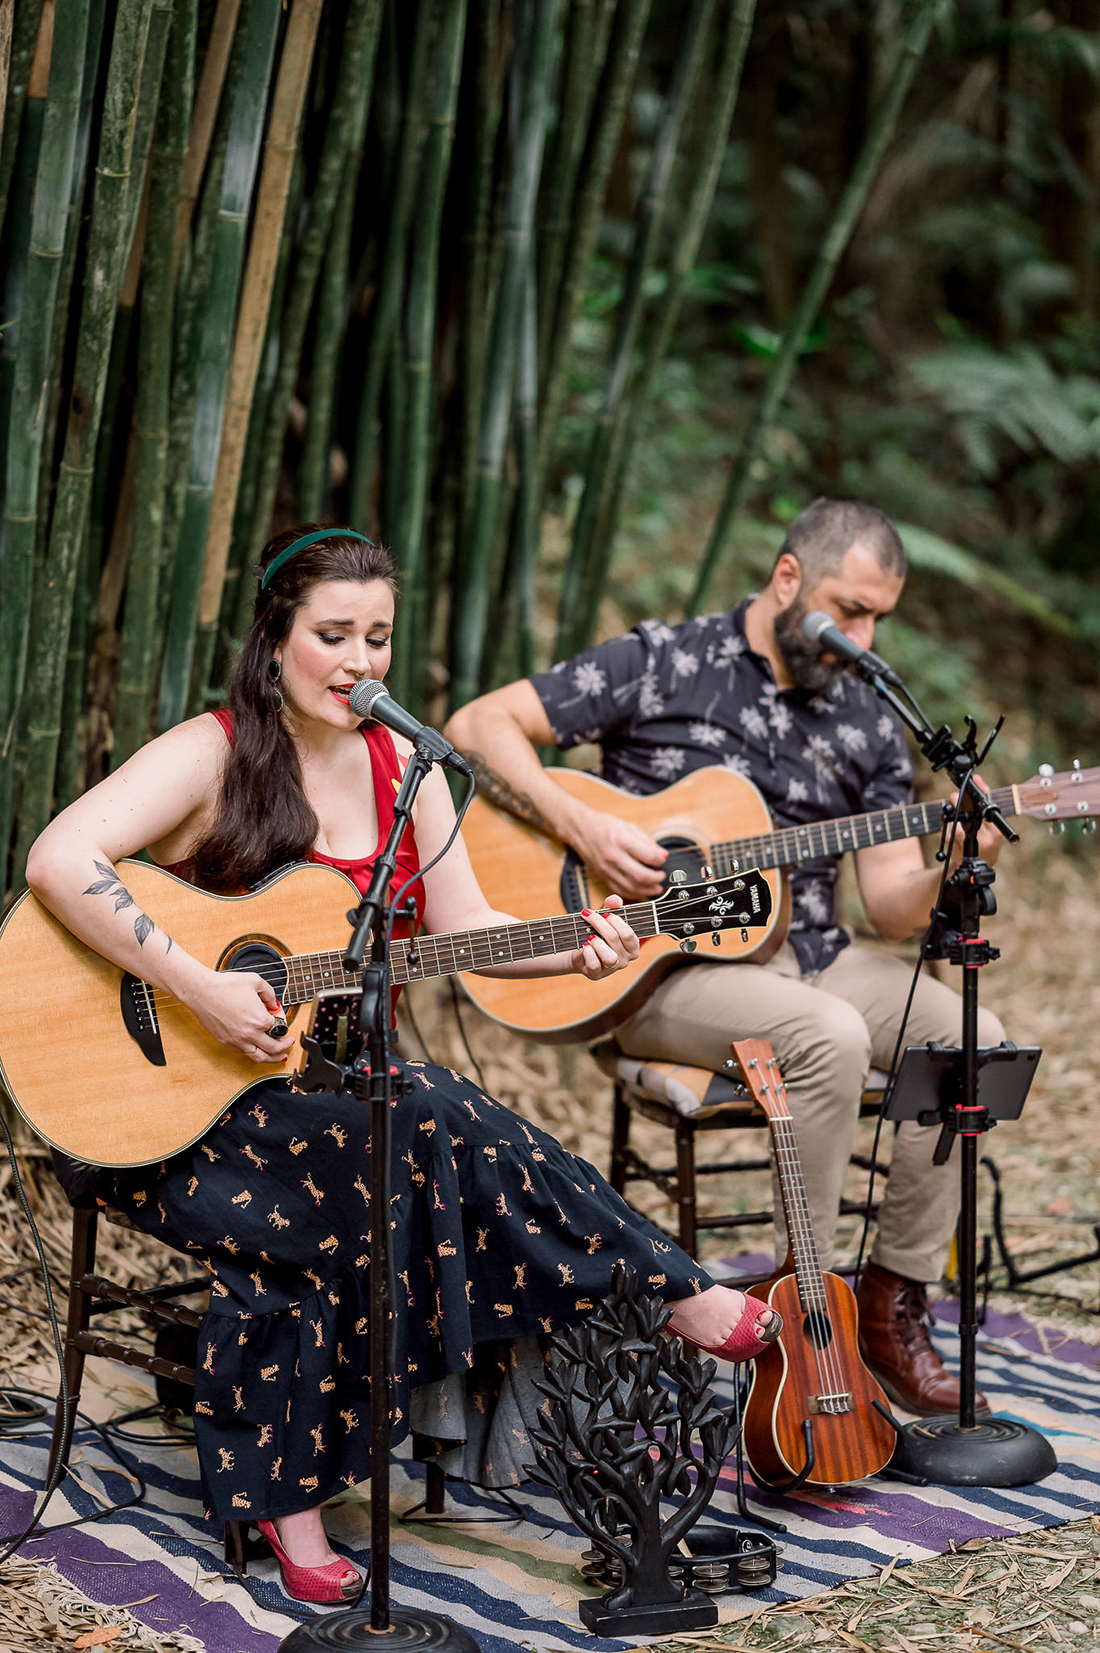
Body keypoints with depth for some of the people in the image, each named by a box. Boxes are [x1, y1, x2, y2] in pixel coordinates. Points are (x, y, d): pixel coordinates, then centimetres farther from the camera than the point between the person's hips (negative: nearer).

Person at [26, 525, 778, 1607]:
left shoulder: (400, 766, 9)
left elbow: (463, 926, 8)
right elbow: (57, 861, -25)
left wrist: (574, 952, -11)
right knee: (425, 1126, -30)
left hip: (331, 1081, 6)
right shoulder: (211, 755, -11)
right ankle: (681, 1300, -20)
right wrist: (197, 987, -29)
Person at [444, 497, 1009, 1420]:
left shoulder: (867, 727, 12)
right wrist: (583, 829, -16)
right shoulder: (660, 666, -1)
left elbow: (891, 908, 7)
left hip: (808, 956, 5)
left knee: (971, 1034, -19)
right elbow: (478, 727, -4)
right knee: (828, 1036, -34)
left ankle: (892, 1302, -8)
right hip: (661, 968, -5)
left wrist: (946, 870, -15)